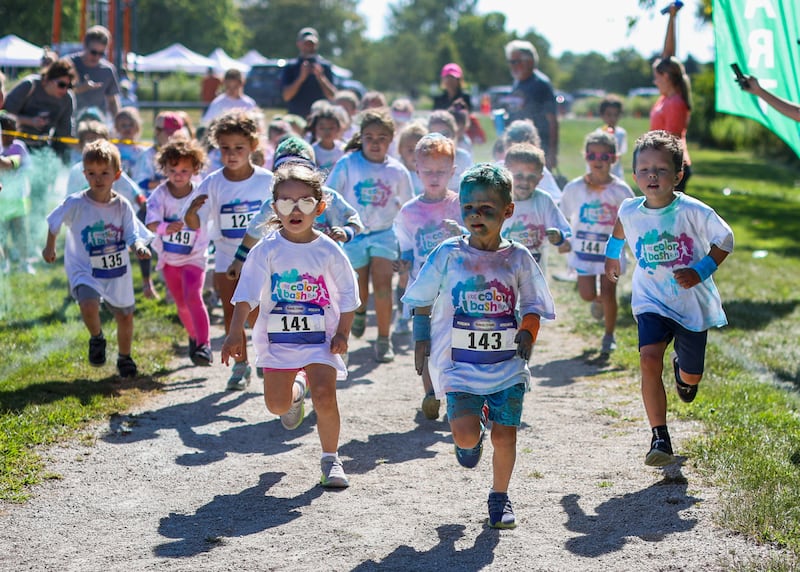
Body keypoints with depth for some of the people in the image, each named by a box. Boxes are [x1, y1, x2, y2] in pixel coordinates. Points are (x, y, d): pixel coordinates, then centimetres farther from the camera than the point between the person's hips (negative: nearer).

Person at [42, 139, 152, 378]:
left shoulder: (122, 206, -9)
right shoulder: (75, 204, -15)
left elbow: (133, 236, -9)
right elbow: (54, 223, 3)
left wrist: (139, 247, -31)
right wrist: (50, 247, 15)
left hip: (118, 272, 3)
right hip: (85, 271, -3)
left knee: (125, 316, 14)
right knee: (89, 305, -30)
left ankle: (124, 358, 41)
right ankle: (96, 339, 3)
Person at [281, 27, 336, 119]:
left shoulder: (325, 65, 7)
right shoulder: (291, 67, 6)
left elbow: (332, 96, 2)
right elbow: (286, 96, -3)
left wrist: (321, 77, -11)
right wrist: (301, 78, -13)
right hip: (296, 117, 0)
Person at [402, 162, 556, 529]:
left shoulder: (518, 258, 2)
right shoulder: (449, 254, -2)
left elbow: (532, 306, 12)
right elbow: (422, 300, 8)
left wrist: (527, 333, -3)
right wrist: (421, 339, 3)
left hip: (507, 362, 1)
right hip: (460, 361, -1)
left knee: (505, 433, -1)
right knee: (465, 433, -14)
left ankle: (500, 496, 22)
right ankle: (472, 438, 24)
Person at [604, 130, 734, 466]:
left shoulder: (693, 211, -18)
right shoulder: (630, 211, -8)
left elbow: (725, 239, -7)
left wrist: (700, 271, -18)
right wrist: (612, 256, 30)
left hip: (692, 303, 0)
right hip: (652, 302, 1)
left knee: (691, 377, 12)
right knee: (649, 360, -24)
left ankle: (682, 370, 54)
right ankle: (660, 439, -20)